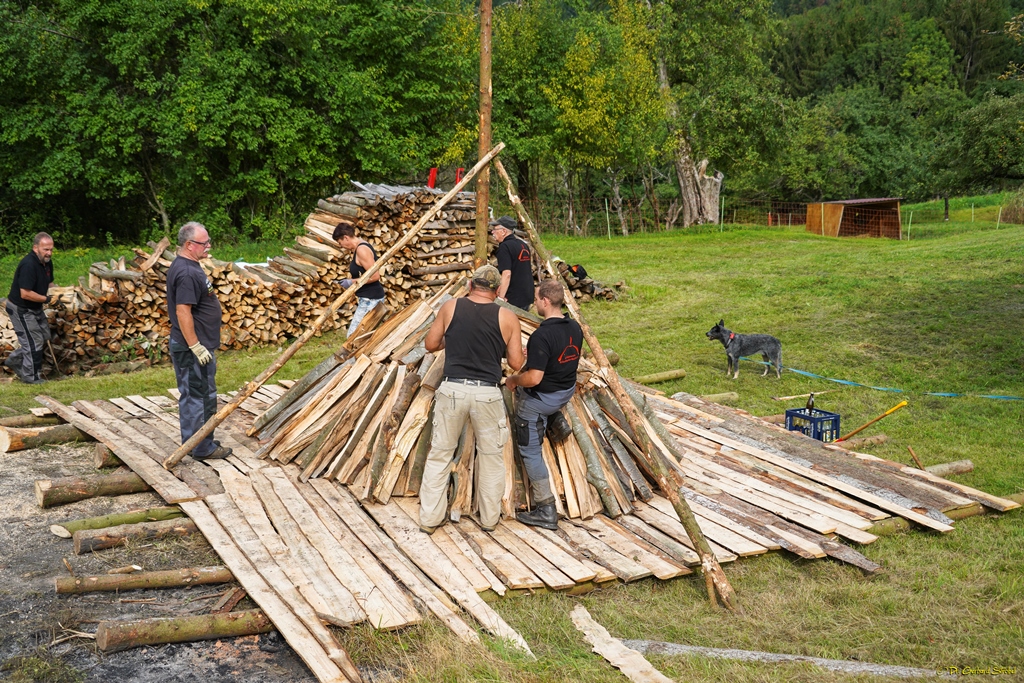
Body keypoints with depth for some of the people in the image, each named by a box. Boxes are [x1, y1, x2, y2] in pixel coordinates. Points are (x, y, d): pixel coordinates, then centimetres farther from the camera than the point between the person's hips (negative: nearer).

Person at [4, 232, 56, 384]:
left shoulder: (47, 263, -1)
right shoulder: (28, 265, -29)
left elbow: (49, 283, 16)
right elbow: (25, 294, -32)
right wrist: (47, 299, -22)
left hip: (35, 308, 9)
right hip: (20, 309, -9)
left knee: (44, 337, 17)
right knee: (34, 342, -4)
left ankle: (14, 360, 31)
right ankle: (31, 377, 10)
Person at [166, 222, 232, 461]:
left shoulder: (188, 266, 14)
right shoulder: (186, 273, -21)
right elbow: (182, 311, -26)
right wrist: (196, 346, -25)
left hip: (196, 346, 11)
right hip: (192, 348, -11)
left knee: (193, 396, 17)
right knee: (198, 396, -3)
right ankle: (203, 448, 4)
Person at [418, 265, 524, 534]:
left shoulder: (450, 307, 2)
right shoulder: (507, 318, 0)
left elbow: (430, 344, 10)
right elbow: (516, 363, 1)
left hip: (452, 389, 1)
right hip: (487, 393, -1)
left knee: (439, 454, 13)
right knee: (491, 456, 16)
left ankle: (430, 518, 20)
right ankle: (489, 518, 27)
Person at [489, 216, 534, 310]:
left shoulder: (504, 247, -15)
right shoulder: (523, 245, 12)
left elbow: (506, 274, -25)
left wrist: (500, 298, -23)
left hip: (513, 299, -9)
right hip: (528, 297, 9)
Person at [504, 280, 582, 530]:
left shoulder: (541, 336, -30)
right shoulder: (575, 328, -4)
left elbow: (534, 378, -31)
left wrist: (513, 381, -10)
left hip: (540, 400, -8)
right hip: (567, 392, 8)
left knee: (530, 452, 6)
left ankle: (546, 511, 8)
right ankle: (555, 420, 23)